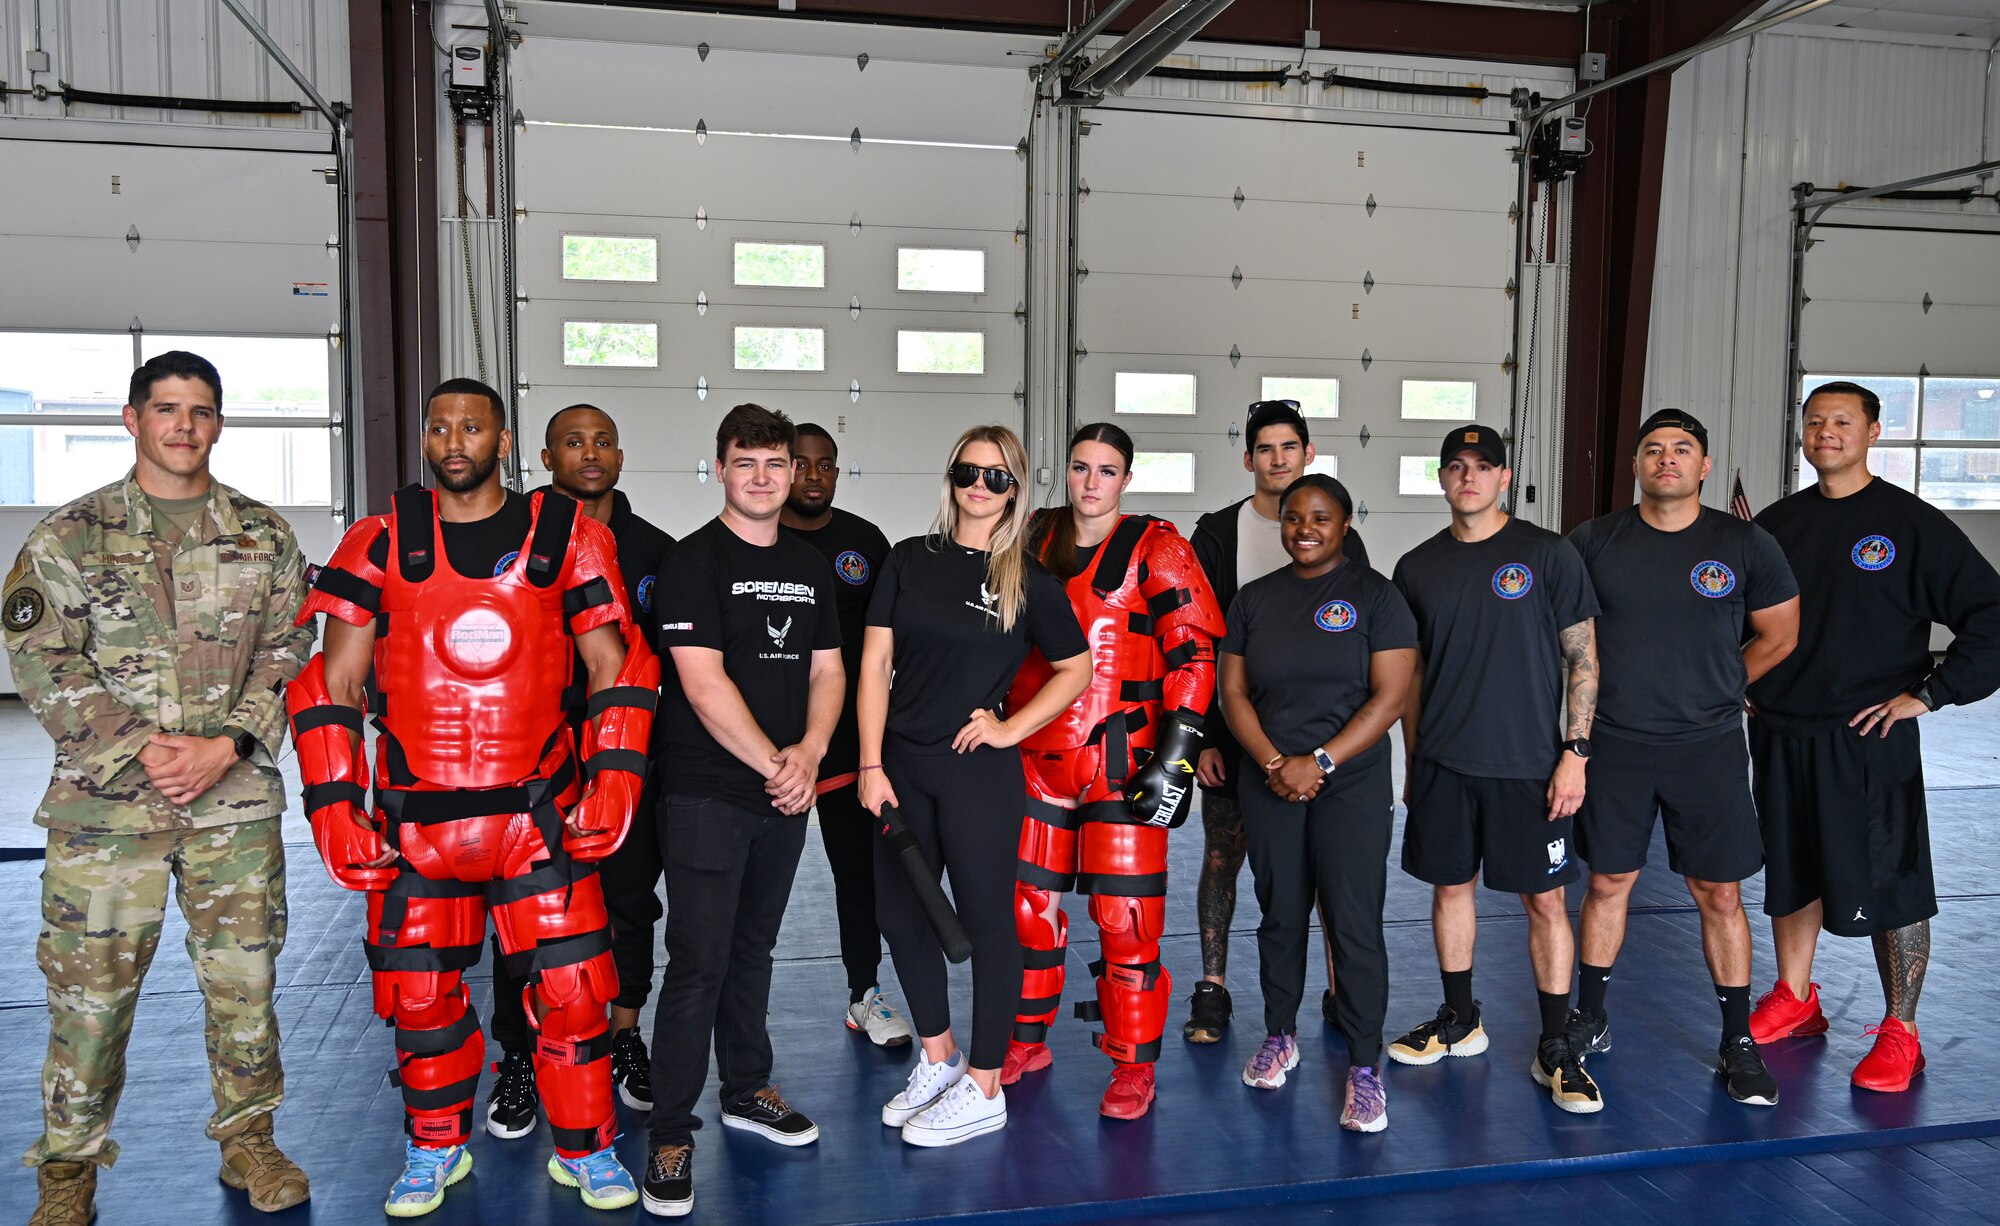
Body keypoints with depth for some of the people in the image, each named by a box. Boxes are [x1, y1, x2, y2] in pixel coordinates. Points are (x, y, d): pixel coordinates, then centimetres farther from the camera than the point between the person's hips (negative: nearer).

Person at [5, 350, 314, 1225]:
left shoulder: (263, 534, 8)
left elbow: (288, 655, 5)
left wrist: (228, 745, -8)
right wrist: (140, 749, -12)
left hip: (237, 801, 1)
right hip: (105, 804, -1)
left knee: (245, 978, 8)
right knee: (89, 988, 4)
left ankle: (248, 1136, 26)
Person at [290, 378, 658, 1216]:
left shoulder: (566, 537, 2)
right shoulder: (382, 544, 4)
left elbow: (616, 673, 3)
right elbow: (331, 687, 4)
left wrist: (613, 783, -6)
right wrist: (334, 807, -3)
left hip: (540, 816, -1)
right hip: (416, 821, 1)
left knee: (572, 987, 1)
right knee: (420, 993, 11)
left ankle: (586, 1151, 22)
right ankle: (434, 1150, 34)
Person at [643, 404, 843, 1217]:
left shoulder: (809, 565, 11)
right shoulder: (695, 561, -9)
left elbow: (826, 670, 11)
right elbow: (703, 683, -16)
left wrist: (809, 753, -7)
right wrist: (773, 764, -13)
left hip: (785, 794, 6)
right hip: (707, 793, -6)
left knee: (753, 948, 17)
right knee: (699, 963, -5)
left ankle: (747, 1091, 32)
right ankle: (670, 1136, 6)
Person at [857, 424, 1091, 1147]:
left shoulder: (1029, 581, -2)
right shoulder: (911, 560, 5)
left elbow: (1076, 669, 6)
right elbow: (875, 665, 2)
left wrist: (1012, 727, -6)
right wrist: (871, 765, -4)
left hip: (978, 771, -4)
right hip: (901, 766, 4)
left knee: (985, 919, 4)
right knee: (900, 914, 12)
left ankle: (984, 1089, 18)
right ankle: (938, 1058, 33)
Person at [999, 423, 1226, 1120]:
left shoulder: (1155, 549, -3)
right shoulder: (1036, 539, 11)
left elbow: (1194, 652, -7)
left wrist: (1176, 754, -14)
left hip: (1122, 762, -5)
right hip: (1034, 754, 5)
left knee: (1126, 918, -3)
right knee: (1026, 901, 12)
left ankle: (1134, 1066, 13)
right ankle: (1027, 1041, 30)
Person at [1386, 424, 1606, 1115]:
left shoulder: (1547, 555, -3)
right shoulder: (1418, 567, 7)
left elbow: (1583, 658, -2)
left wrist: (1574, 752, -8)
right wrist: (1411, 761, 11)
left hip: (1528, 764, -3)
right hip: (1443, 764, 3)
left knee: (1545, 900, 2)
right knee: (1450, 886, 11)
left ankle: (1555, 1049, 13)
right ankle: (1459, 1021, 29)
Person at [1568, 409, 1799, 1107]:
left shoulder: (1745, 545, -1)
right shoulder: (1593, 543, 0)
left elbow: (1779, 636, 9)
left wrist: (1712, 690, 8)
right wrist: (1613, 689, 5)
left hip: (1709, 748, 0)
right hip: (1614, 745, 1)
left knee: (1719, 893, 4)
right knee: (1608, 882, 11)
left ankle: (1737, 1043, 19)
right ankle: (1589, 1022, 26)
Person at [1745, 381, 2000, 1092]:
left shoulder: (1912, 524, -5)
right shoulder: (1775, 524, 8)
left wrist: (1930, 692, -11)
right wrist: (1743, 686, 9)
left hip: (1869, 739, -4)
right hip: (1780, 734, 5)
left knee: (1890, 885, 1)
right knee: (1791, 876, 15)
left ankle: (1900, 1034, 15)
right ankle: (1794, 1002, 31)